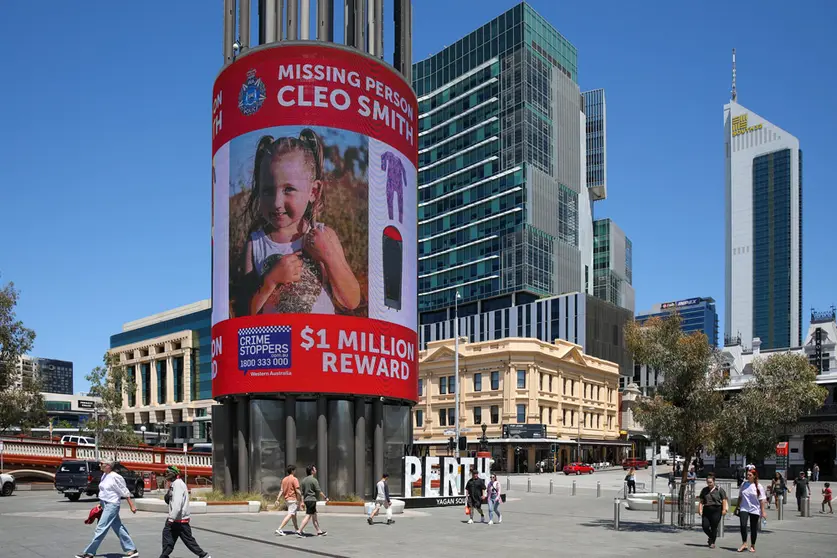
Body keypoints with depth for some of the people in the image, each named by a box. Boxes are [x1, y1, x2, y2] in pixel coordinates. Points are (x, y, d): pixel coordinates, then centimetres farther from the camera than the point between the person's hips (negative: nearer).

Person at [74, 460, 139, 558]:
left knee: (101, 528, -6)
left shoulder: (115, 477, -17)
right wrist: (101, 503, 16)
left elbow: (125, 492, -13)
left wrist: (132, 506, -11)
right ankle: (132, 549, 18)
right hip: (105, 505, 9)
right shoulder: (104, 475, 8)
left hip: (112, 505, -9)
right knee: (118, 528, 12)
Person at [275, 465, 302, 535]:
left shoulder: (284, 479, 8)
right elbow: (297, 491, -18)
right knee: (290, 515, -9)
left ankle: (296, 529, 34)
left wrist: (277, 499, 1)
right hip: (293, 499, -9)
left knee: (294, 514, 22)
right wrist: (301, 498, -9)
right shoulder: (294, 479, -13)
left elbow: (281, 490, 5)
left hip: (286, 499, 9)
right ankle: (279, 529, -18)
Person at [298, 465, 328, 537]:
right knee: (308, 516, -7)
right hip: (312, 499, -9)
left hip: (306, 499, 9)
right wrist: (325, 498, 0)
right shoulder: (314, 480, -13)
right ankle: (299, 531, -11)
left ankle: (319, 531, 20)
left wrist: (302, 502, 16)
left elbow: (302, 492, 13)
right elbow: (319, 491, -11)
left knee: (314, 516, 14)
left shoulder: (304, 480, 11)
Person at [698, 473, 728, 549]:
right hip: (706, 511, 4)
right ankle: (711, 537, 26)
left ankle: (712, 542, 13)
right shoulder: (704, 490, 11)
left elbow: (724, 500, -2)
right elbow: (701, 501, 13)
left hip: (716, 511, -4)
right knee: (705, 526, -3)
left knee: (714, 527, -3)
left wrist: (724, 509, -10)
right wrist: (700, 509, 4)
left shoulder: (719, 490, 0)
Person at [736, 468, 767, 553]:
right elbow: (740, 497, 13)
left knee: (753, 528, 6)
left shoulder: (759, 487, -5)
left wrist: (763, 512, -7)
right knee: (743, 525, -16)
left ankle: (752, 546, 21)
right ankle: (744, 544, -4)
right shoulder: (743, 484, 5)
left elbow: (762, 500, -4)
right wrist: (738, 507, 13)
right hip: (744, 508, 2)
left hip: (754, 510, -2)